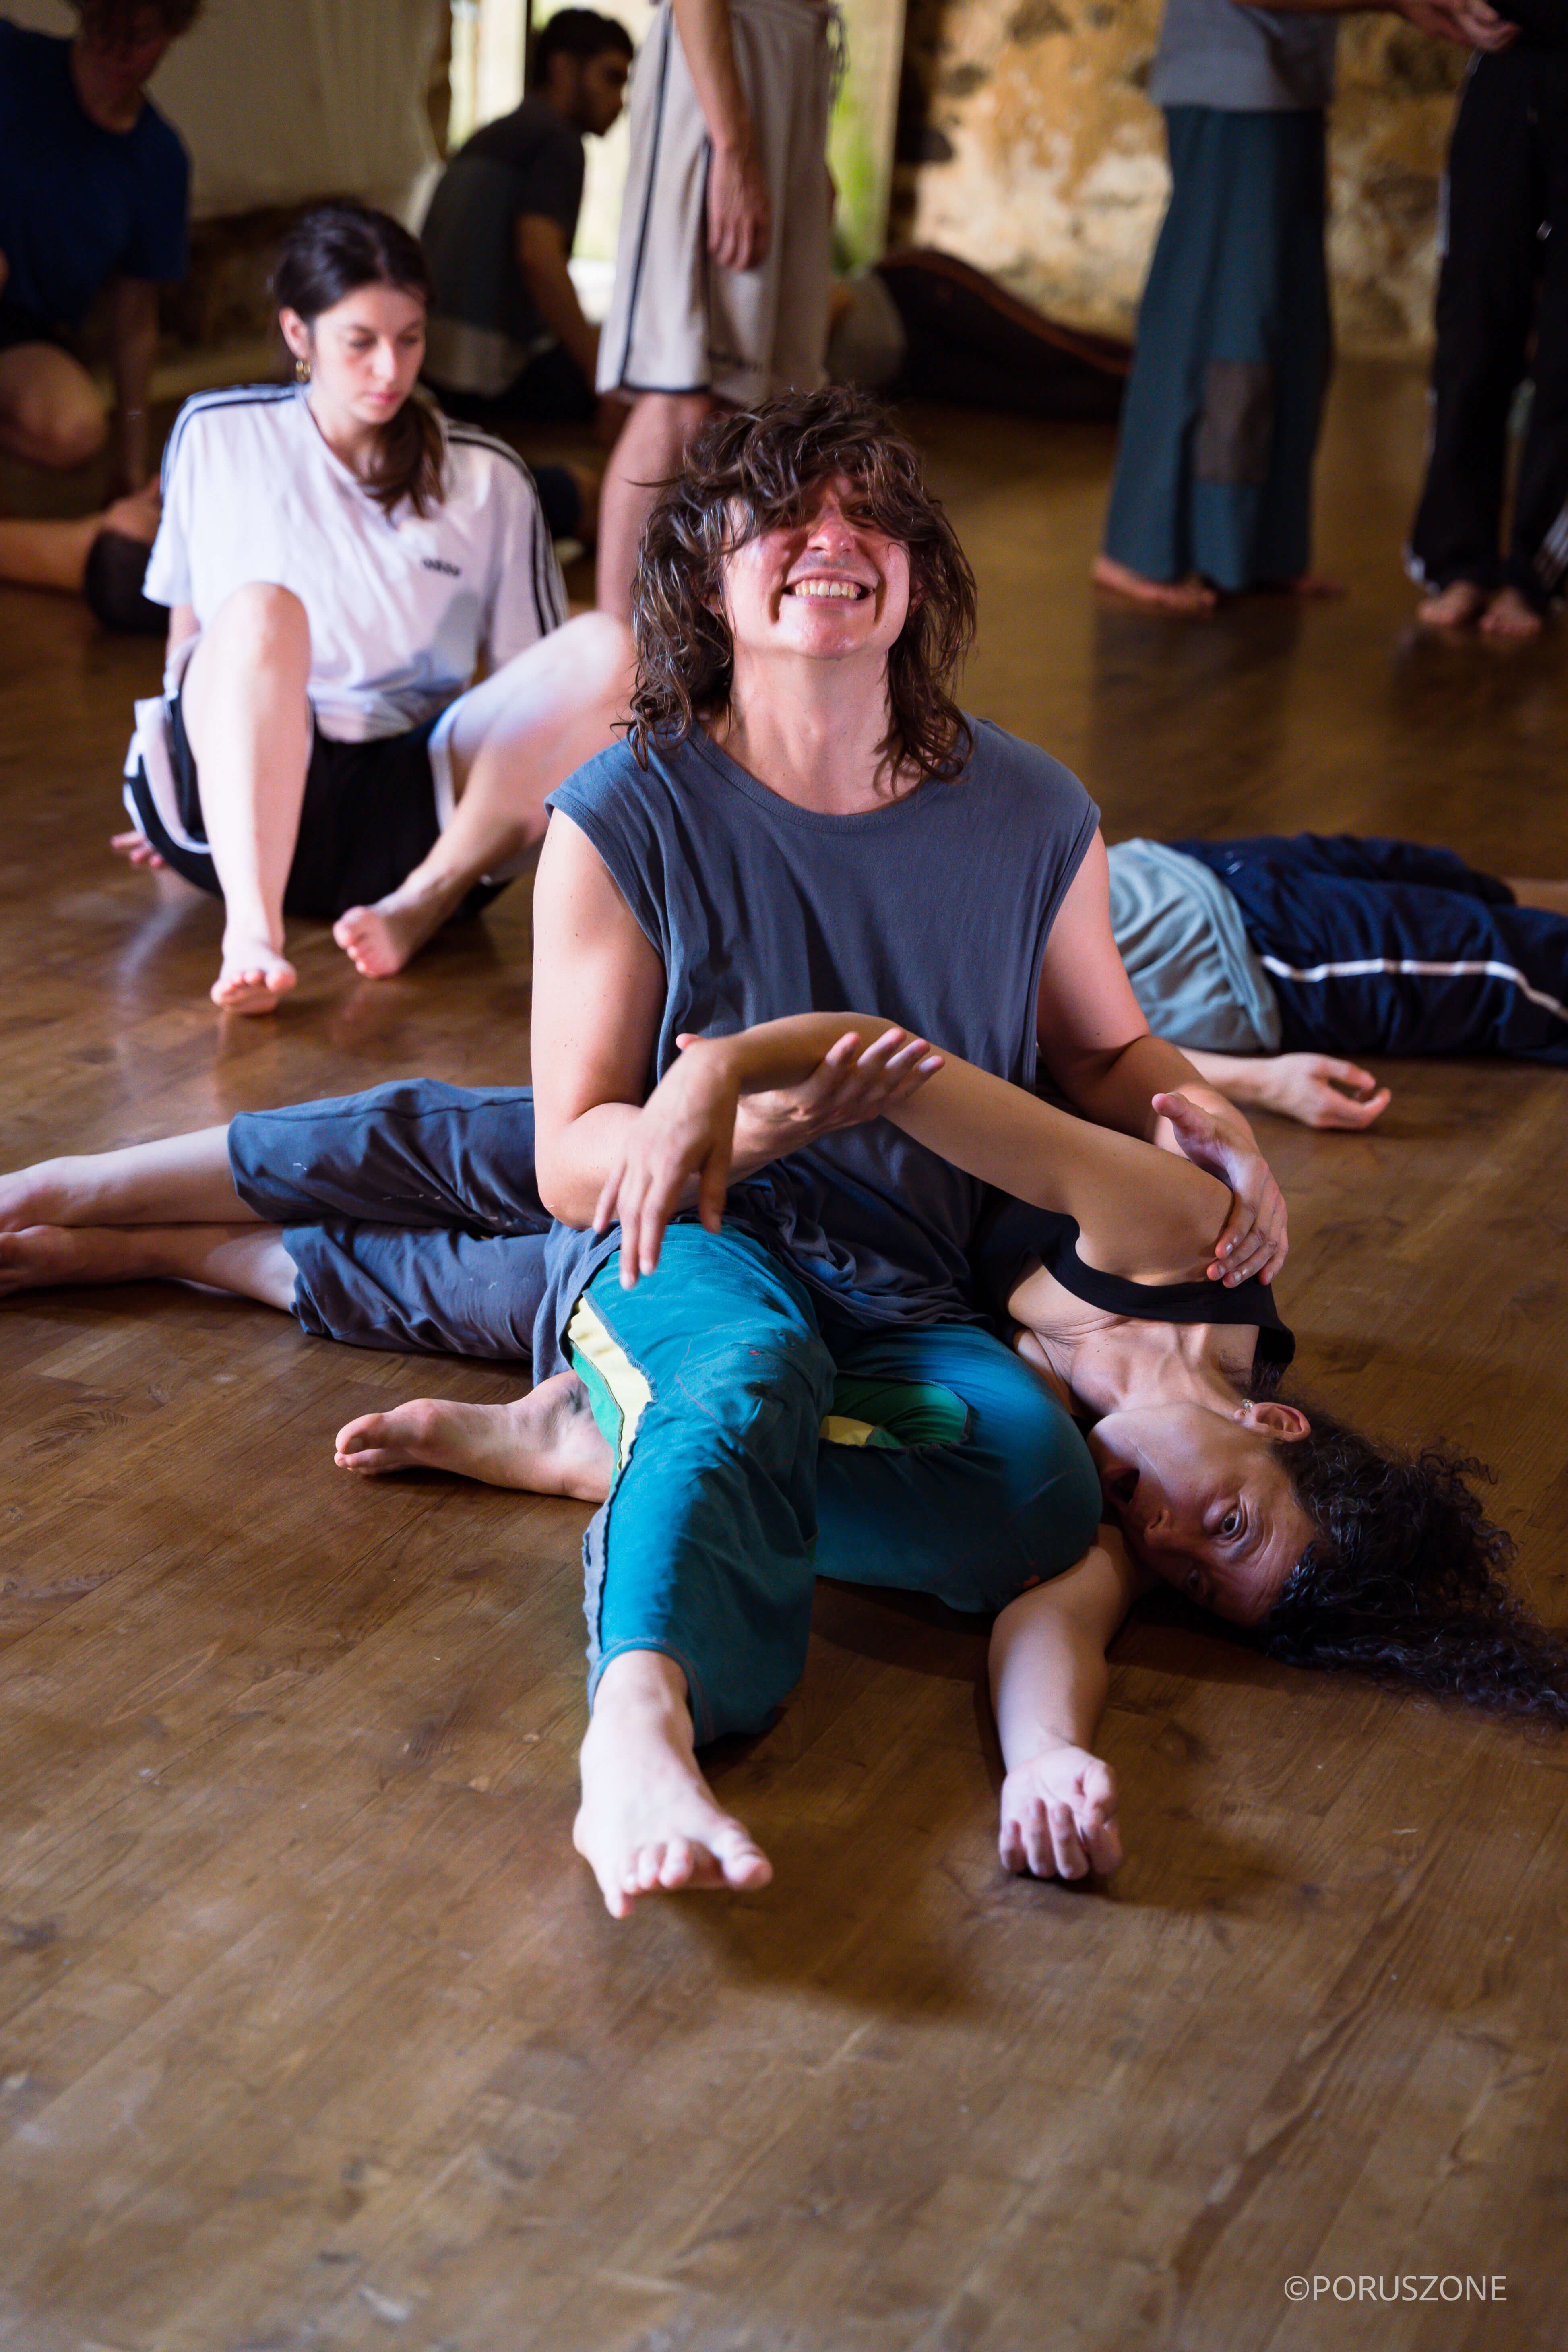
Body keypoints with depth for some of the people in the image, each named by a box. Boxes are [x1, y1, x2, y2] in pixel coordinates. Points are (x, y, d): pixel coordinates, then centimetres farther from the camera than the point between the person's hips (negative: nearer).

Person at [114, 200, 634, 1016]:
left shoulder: (489, 481, 13)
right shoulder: (217, 436, 12)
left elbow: (527, 684, 14)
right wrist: (180, 789, 23)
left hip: (405, 804, 2)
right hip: (238, 790, -1)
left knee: (604, 650, -21)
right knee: (260, 609, -34)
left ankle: (421, 903, -31)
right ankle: (252, 930, -50)